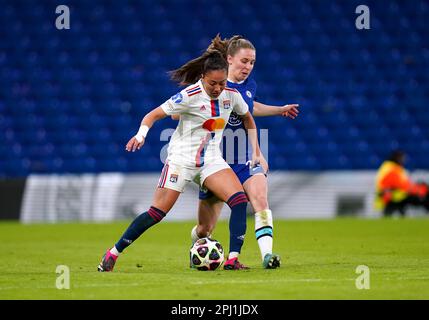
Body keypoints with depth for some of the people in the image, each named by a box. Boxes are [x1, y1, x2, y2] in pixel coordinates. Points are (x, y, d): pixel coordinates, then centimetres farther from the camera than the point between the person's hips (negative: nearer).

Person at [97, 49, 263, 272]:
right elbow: (154, 114, -14)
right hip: (182, 159, -5)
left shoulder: (231, 95, -2)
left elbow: (247, 118, 18)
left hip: (211, 160, 5)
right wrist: (141, 134, -32)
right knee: (157, 213, -8)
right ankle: (113, 253, 6)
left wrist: (256, 151, 14)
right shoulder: (190, 96, -17)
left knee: (239, 200, -19)